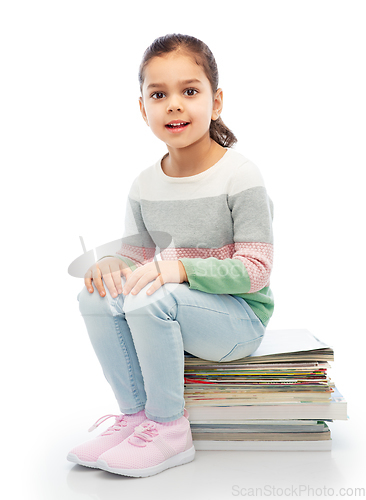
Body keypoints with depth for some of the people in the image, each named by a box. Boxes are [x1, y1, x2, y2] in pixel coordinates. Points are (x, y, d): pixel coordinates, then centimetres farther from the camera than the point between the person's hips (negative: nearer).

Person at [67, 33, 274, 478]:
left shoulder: (240, 177, -15)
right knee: (96, 295, -15)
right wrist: (113, 263, -18)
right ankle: (134, 413, -4)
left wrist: (181, 267, -30)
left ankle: (169, 428, -12)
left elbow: (255, 270, -18)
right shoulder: (144, 186, 2)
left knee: (151, 299, -31)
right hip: (174, 313, 6)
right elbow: (136, 256, 7)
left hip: (242, 316, -5)